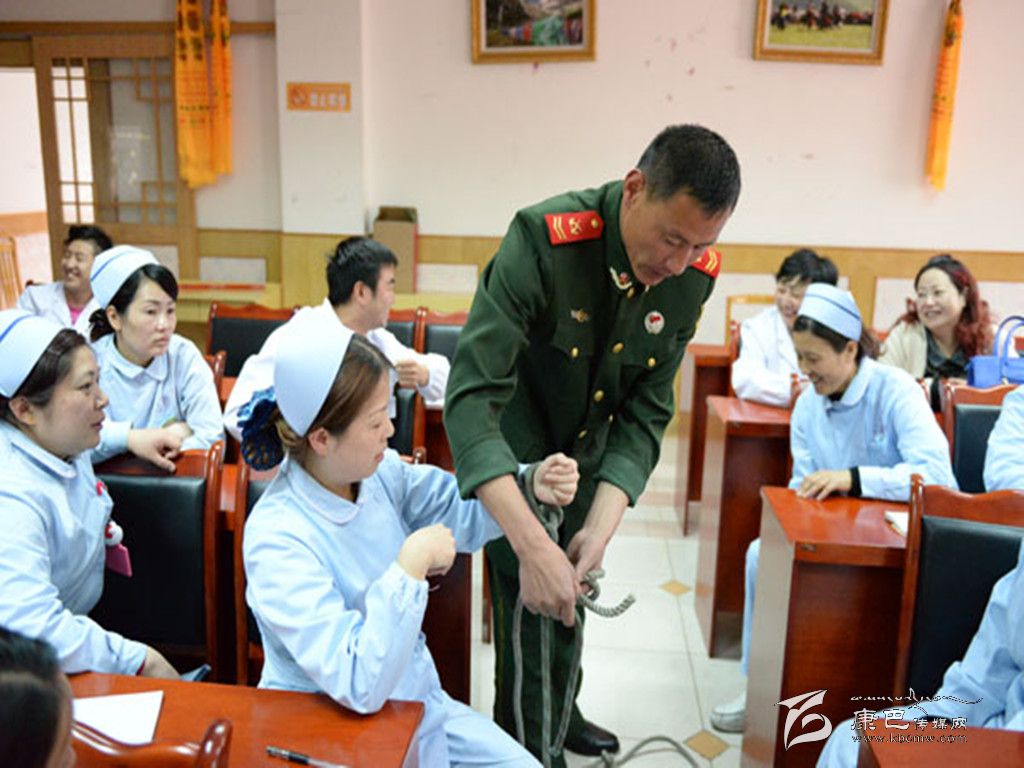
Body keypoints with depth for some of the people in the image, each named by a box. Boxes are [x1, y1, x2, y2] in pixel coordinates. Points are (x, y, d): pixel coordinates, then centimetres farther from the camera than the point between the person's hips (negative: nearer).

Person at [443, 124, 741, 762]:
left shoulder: (695, 274, -18)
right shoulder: (544, 238, -35)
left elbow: (646, 410, -14)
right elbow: (472, 393, -41)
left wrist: (602, 525, -27)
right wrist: (531, 544, -48)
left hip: (589, 457, 5)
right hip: (514, 455, -5)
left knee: (570, 598, 22)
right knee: (529, 608, -2)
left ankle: (561, 712, 50)